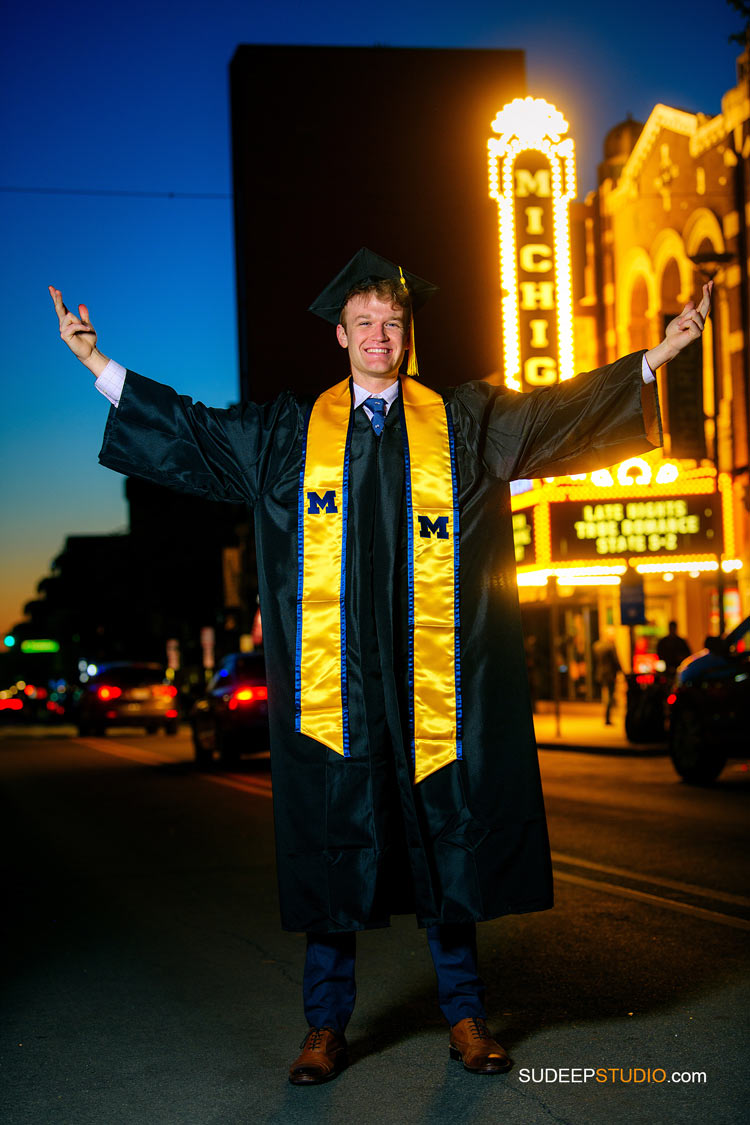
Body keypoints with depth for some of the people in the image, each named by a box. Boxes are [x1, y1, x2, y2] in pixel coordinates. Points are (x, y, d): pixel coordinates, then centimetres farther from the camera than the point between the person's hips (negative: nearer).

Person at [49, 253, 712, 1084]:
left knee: (447, 842, 5)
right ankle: (326, 1025, 15)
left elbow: (561, 413, 10)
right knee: (331, 844, 4)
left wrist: (655, 356, 3)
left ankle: (463, 1014, 18)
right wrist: (97, 364, 13)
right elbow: (188, 429, 15)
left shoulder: (464, 422, 10)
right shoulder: (289, 431, 10)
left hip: (430, 680, 0)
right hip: (332, 681, 0)